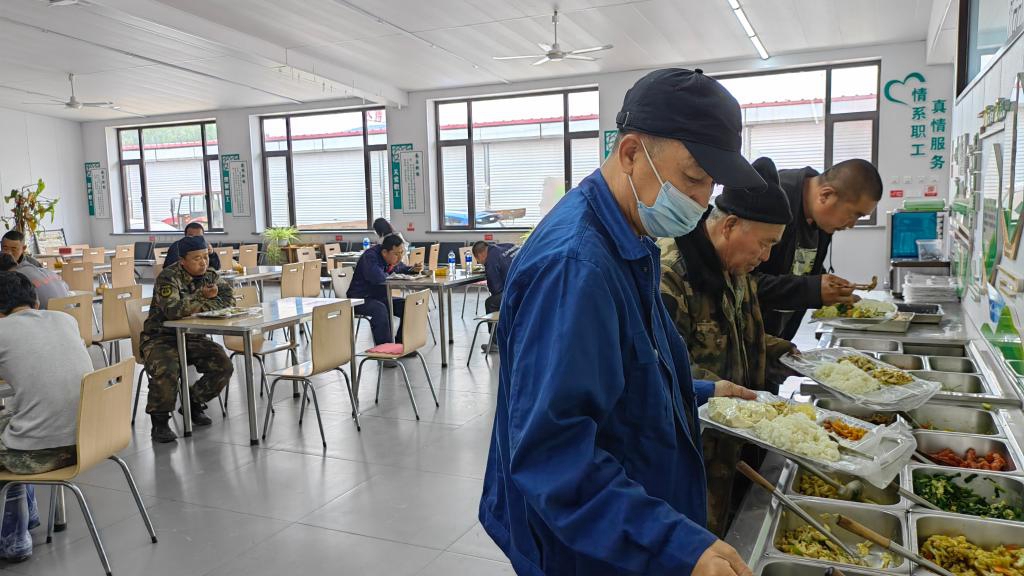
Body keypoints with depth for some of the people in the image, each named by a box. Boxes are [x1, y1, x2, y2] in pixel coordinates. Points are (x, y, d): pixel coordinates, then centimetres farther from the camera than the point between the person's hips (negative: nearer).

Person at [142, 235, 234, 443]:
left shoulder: (210, 275, 5)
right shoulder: (168, 277, -16)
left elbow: (228, 301, -6)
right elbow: (173, 310, -31)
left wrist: (198, 305, -18)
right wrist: (203, 298, -21)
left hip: (193, 338, 6)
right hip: (162, 337, -6)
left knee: (224, 366, -11)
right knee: (166, 371, -34)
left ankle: (193, 403, 12)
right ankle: (159, 421, -13)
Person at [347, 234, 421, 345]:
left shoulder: (394, 259, 4)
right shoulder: (370, 256, -22)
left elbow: (402, 269, 27)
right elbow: (377, 277, -39)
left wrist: (413, 269, 4)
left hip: (381, 298, 8)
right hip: (361, 299, -8)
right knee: (380, 309, -37)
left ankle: (401, 344, 0)